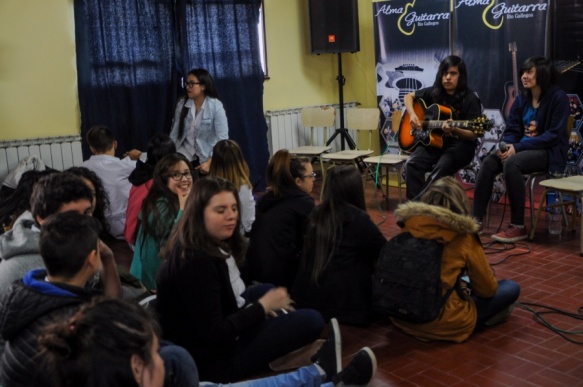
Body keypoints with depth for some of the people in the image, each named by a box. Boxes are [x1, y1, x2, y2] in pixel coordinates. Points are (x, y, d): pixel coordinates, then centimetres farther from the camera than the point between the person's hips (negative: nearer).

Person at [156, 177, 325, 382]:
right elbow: (214, 334, -26)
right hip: (209, 357, -10)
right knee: (311, 320, -12)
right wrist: (263, 306, -17)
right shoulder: (195, 261, -26)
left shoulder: (213, 244, 4)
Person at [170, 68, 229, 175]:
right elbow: (174, 133, 2)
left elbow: (222, 139, -16)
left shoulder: (216, 106, -13)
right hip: (185, 155, 2)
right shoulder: (182, 104, -3)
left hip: (208, 157, -2)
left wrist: (210, 162, -21)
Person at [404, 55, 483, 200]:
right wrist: (412, 115, -1)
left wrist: (454, 130, -34)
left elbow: (473, 135, -13)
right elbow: (409, 96, 19)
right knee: (412, 164, -25)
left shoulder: (470, 99, -10)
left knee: (442, 167, -36)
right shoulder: (434, 92, 4)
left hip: (460, 144, -4)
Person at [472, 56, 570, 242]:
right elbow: (512, 129, 9)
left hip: (549, 152, -6)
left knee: (511, 163, -35)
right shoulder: (522, 98, 9)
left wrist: (518, 147, -24)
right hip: (523, 148, 6)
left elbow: (554, 135, -17)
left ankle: (518, 227, -27)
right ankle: (475, 220, -23)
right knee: (489, 162, -23)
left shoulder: (558, 97, -10)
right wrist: (505, 146, -16)